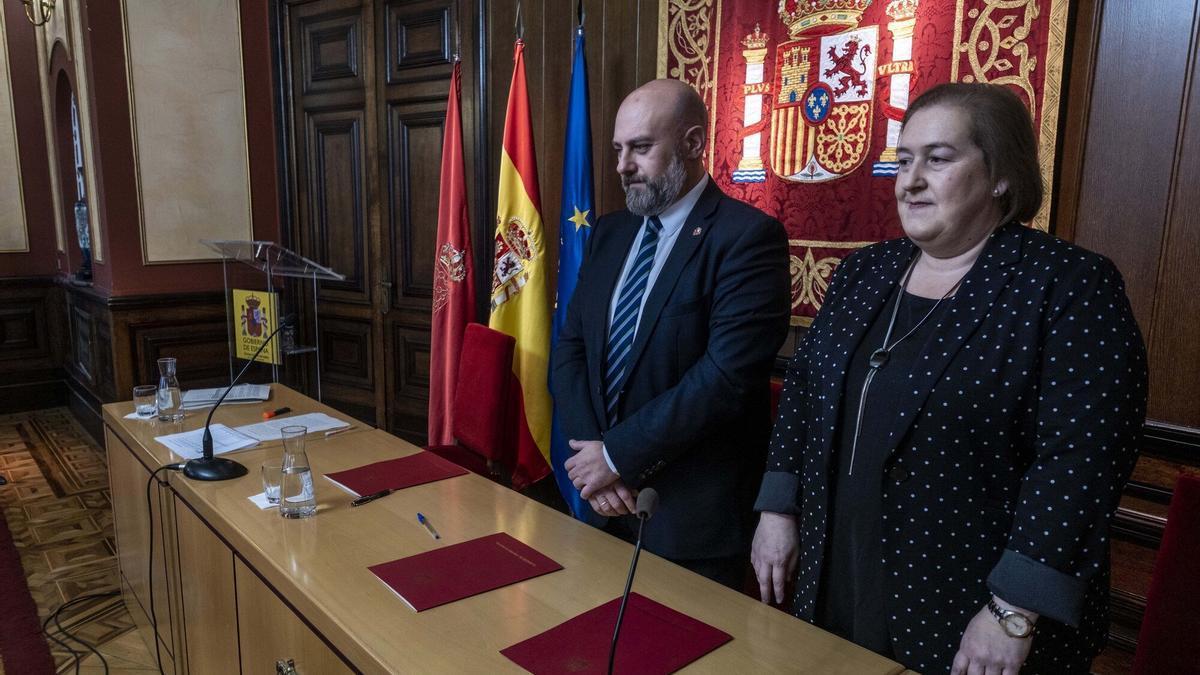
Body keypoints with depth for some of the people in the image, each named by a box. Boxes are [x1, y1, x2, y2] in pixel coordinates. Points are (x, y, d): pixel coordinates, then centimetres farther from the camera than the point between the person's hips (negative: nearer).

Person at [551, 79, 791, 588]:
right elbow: (569, 347, 5)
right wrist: (592, 456, -9)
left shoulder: (748, 236, -14)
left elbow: (727, 375, -22)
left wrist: (618, 455, -16)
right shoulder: (609, 233, 8)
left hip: (692, 510, -6)